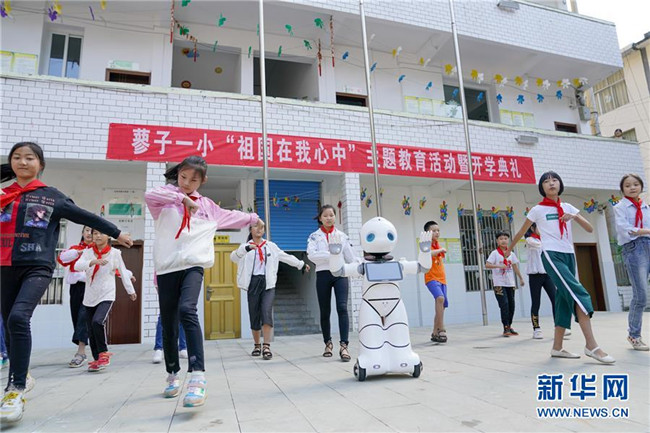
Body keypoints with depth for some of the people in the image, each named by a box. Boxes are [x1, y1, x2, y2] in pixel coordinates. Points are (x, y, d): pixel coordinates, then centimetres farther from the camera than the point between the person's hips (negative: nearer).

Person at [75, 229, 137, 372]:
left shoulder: (115, 253, -1)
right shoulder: (88, 252, 2)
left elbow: (123, 272, 8)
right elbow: (78, 266, -16)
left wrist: (131, 291, 15)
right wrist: (93, 261, -34)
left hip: (106, 296, -3)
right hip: (89, 297, 3)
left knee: (97, 321, -25)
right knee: (91, 331, 7)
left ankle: (103, 353, -6)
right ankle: (97, 360, 24)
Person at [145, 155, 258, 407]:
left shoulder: (207, 206, 18)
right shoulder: (165, 199, 9)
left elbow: (230, 216, 34)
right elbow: (149, 195, -14)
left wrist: (252, 218, 43)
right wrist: (181, 198, -18)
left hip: (193, 265, 0)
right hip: (167, 268, 1)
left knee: (187, 310, -26)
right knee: (168, 324, 6)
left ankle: (198, 377, -32)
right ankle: (173, 374, 27)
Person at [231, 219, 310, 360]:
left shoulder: (271, 246, 12)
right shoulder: (245, 246, 4)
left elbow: (286, 257, 21)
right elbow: (233, 257, -14)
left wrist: (301, 264, 25)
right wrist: (246, 248, -32)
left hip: (268, 283, 0)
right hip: (253, 283, 0)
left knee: (266, 312, -17)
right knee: (254, 315, 4)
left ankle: (267, 347, -15)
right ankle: (257, 345, 24)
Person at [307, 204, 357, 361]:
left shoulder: (342, 235, 12)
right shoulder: (314, 236, 6)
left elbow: (350, 257, 11)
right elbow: (311, 255, -11)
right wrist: (331, 255, -17)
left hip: (340, 274, 0)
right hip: (323, 274, 0)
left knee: (342, 307, -16)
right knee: (325, 311, 9)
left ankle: (344, 345, -18)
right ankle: (328, 343, 27)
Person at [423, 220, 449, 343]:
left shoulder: (438, 246, 17)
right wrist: (440, 250, -19)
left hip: (442, 279, 8)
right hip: (431, 278, -8)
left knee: (441, 306, 8)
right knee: (440, 298, -32)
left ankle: (435, 333, 20)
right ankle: (441, 330, -29)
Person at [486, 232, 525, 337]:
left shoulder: (511, 254, 11)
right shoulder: (495, 253, -4)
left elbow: (515, 267, 19)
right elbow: (487, 265, -13)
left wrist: (521, 278, 19)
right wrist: (499, 266, -25)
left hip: (510, 284, 5)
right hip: (499, 284, -5)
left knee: (511, 305, 8)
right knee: (504, 305, -12)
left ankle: (509, 326, 22)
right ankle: (506, 328, -8)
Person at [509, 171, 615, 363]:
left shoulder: (568, 207, 15)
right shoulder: (538, 210, 4)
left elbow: (590, 229, 9)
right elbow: (521, 232, 13)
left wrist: (574, 216, -9)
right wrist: (509, 249, 20)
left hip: (569, 255, 5)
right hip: (551, 255, -5)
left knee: (565, 299, 3)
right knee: (578, 293, -19)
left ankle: (557, 347, 11)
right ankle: (591, 345, -20)